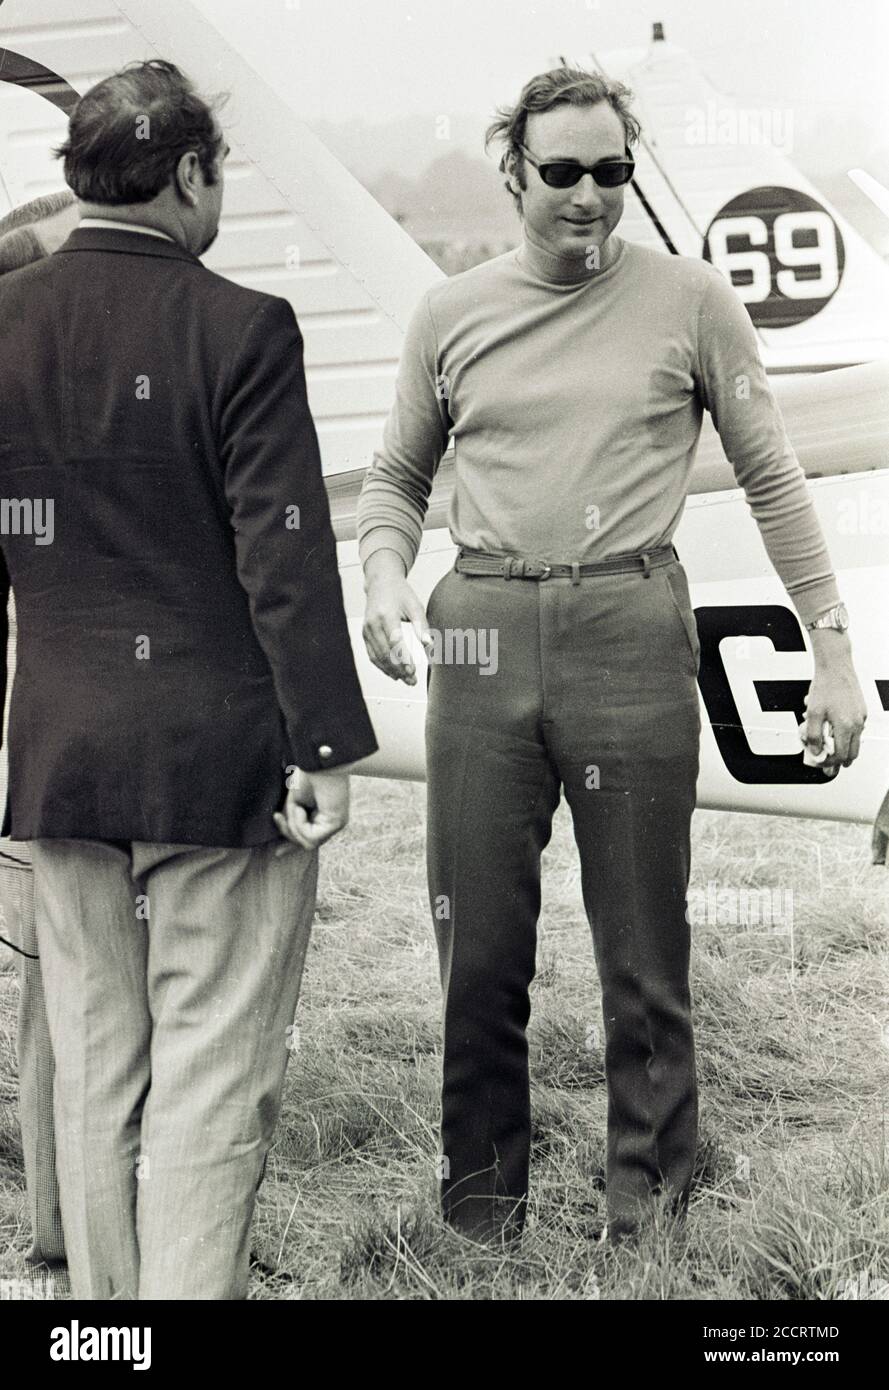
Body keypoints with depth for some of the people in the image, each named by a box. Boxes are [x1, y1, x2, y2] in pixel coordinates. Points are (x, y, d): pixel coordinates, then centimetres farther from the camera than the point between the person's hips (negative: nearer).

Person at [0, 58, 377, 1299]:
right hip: (220, 752, -5)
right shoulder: (240, 328, -12)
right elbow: (285, 557, -14)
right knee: (212, 1081, 3)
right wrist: (327, 747, -9)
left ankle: (106, 1296, 28)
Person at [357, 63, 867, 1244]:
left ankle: (649, 1207, 18)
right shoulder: (451, 315, 10)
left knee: (644, 955, 4)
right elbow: (396, 478, 18)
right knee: (479, 948, 6)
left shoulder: (692, 301, 4)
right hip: (484, 630, 2)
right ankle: (480, 1206, 21)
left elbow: (773, 480, 6)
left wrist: (832, 648, 2)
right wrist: (385, 580, -2)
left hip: (631, 628, -2)